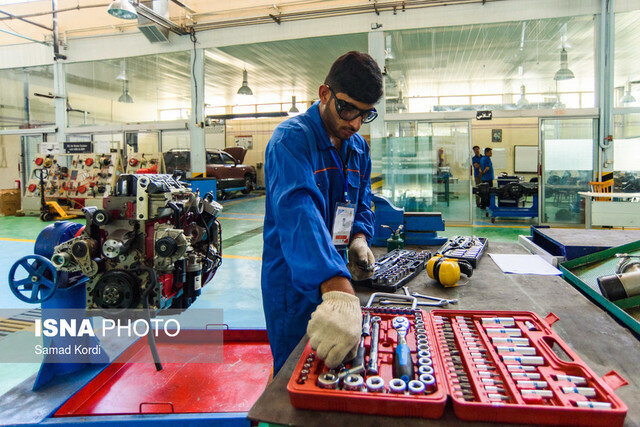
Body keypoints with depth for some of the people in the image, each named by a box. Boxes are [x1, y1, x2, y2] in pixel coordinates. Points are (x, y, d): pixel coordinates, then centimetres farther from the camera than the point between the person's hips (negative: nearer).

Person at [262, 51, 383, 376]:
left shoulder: (358, 147, 5)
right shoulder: (291, 138, -21)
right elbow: (297, 209, -38)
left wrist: (359, 237, -8)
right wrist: (338, 289, -51)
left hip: (336, 278, 7)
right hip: (293, 281, -7)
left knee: (332, 371, 23)